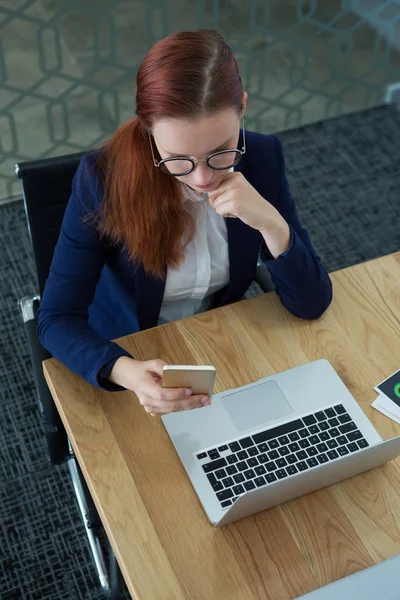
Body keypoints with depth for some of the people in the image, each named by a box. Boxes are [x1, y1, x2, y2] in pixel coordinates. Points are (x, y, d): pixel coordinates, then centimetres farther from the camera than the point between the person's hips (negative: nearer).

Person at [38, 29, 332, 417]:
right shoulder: (104, 177, -23)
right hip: (121, 359, -2)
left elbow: (311, 305, -12)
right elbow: (57, 318, -20)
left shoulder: (262, 157, -15)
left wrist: (271, 224, -29)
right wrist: (125, 371, -39)